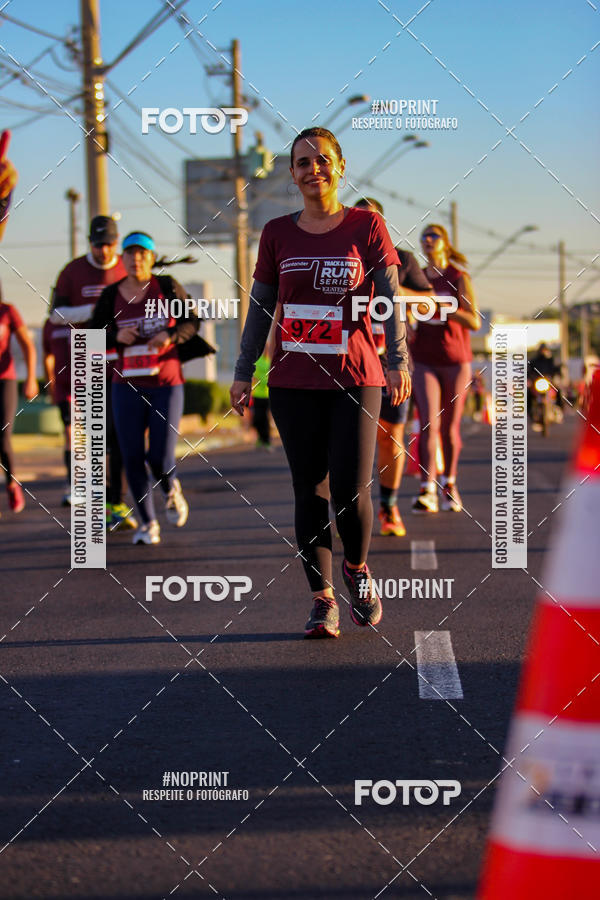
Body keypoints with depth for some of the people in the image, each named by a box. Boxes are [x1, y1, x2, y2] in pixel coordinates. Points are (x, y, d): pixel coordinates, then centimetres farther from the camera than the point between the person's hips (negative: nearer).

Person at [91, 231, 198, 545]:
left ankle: (171, 490, 29)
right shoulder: (111, 296, 1)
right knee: (132, 457, -2)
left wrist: (170, 336, -15)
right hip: (127, 386, 2)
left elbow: (191, 322, 5)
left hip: (166, 382, -2)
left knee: (161, 458, -8)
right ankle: (147, 523, 15)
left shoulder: (167, 286, -3)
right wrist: (116, 336, -13)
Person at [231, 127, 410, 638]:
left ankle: (357, 568, 21)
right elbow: (260, 307, 14)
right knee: (311, 492, 2)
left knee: (352, 491, -9)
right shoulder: (278, 234, 8)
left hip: (356, 379, -2)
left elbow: (390, 298, -3)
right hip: (294, 382, 2)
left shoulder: (366, 226, 2)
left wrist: (398, 360, -16)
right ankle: (323, 600, 9)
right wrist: (244, 371, 10)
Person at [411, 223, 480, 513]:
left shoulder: (460, 278, -1)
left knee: (450, 428, 6)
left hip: (456, 361, -1)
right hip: (423, 361, 1)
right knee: (429, 424, -15)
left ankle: (449, 484, 26)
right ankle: (427, 491, -22)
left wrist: (443, 308, -20)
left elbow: (474, 322, -9)